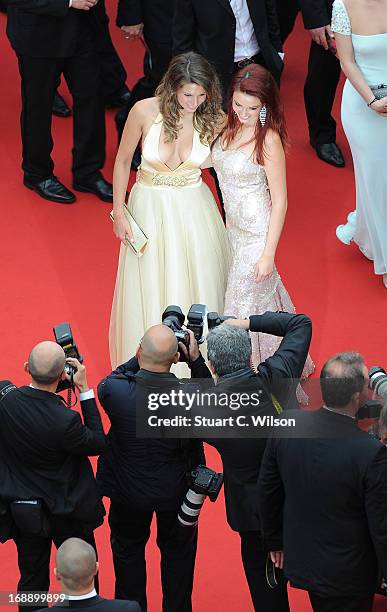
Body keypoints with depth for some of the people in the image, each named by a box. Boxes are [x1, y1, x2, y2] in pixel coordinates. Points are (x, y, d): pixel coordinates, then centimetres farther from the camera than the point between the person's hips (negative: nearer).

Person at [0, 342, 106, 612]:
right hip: (68, 513, -4)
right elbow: (98, 443, -13)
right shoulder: (64, 421, -31)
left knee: (32, 581, 19)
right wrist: (84, 390, -16)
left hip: (23, 511, 4)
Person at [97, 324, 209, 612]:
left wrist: (141, 356, -9)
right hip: (176, 491, 0)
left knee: (129, 551, 25)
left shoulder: (115, 391, -30)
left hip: (128, 491, 0)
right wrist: (196, 359, -11)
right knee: (178, 553, 25)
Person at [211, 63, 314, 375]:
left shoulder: (268, 140, -24)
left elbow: (280, 201, -19)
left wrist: (268, 253, -17)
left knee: (245, 303, 5)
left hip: (257, 233, -7)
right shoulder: (230, 127, -4)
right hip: (233, 227, 7)